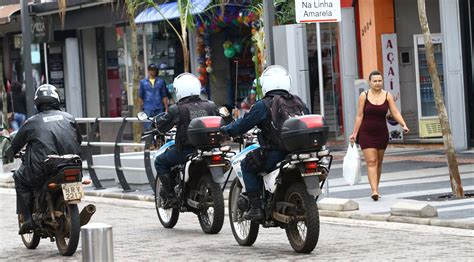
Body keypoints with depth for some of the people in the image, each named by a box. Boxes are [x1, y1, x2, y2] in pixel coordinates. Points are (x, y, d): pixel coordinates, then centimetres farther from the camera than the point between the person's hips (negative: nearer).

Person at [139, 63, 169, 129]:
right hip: (148, 109, -1)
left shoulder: (161, 82, 10)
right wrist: (141, 109, 3)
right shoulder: (143, 82, 8)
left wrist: (166, 108, 2)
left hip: (159, 109, 1)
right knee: (148, 128, -7)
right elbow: (140, 97, 8)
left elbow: (164, 96, 9)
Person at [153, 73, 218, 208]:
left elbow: (161, 126, -3)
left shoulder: (177, 109, -10)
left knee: (160, 162, 15)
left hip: (185, 150, -5)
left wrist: (158, 118, 17)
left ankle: (170, 195, 4)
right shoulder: (210, 106, 2)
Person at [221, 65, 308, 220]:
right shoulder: (298, 101, 10)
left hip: (274, 155, -6)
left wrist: (225, 130, 17)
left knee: (247, 165, 14)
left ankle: (256, 207, 4)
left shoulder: (263, 105, -6)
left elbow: (242, 125, -2)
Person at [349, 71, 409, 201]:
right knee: (371, 162, -11)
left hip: (382, 133, 2)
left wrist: (404, 125, -20)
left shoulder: (387, 96, 2)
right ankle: (374, 190, -19)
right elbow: (359, 116, 0)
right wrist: (354, 133, -1)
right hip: (366, 133, -2)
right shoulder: (364, 96, -2)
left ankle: (376, 188, 24)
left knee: (378, 163, 11)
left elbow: (395, 113, -4)